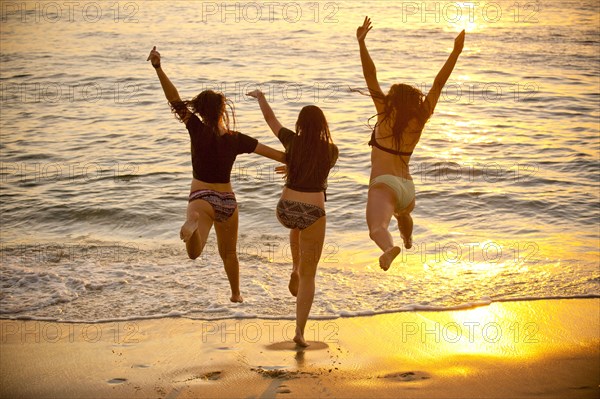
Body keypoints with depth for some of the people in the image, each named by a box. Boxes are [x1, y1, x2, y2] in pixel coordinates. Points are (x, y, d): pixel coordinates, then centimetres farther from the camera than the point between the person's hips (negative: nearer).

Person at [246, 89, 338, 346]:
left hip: (285, 210, 2)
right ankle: (300, 331, 0)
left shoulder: (293, 142, -2)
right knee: (309, 277, 8)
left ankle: (295, 270, 32)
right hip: (313, 215, -2)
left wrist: (260, 96, 33)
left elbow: (270, 118, 15)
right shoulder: (332, 150, -2)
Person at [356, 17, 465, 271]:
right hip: (408, 188, 6)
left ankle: (390, 248, -63)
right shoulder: (420, 119, 8)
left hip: (385, 184, -6)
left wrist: (361, 42, -3)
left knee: (378, 228, -30)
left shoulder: (385, 114, 1)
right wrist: (456, 51, 15)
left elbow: (371, 76, -4)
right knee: (403, 213, 42)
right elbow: (438, 84, 13)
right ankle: (407, 241, 71)